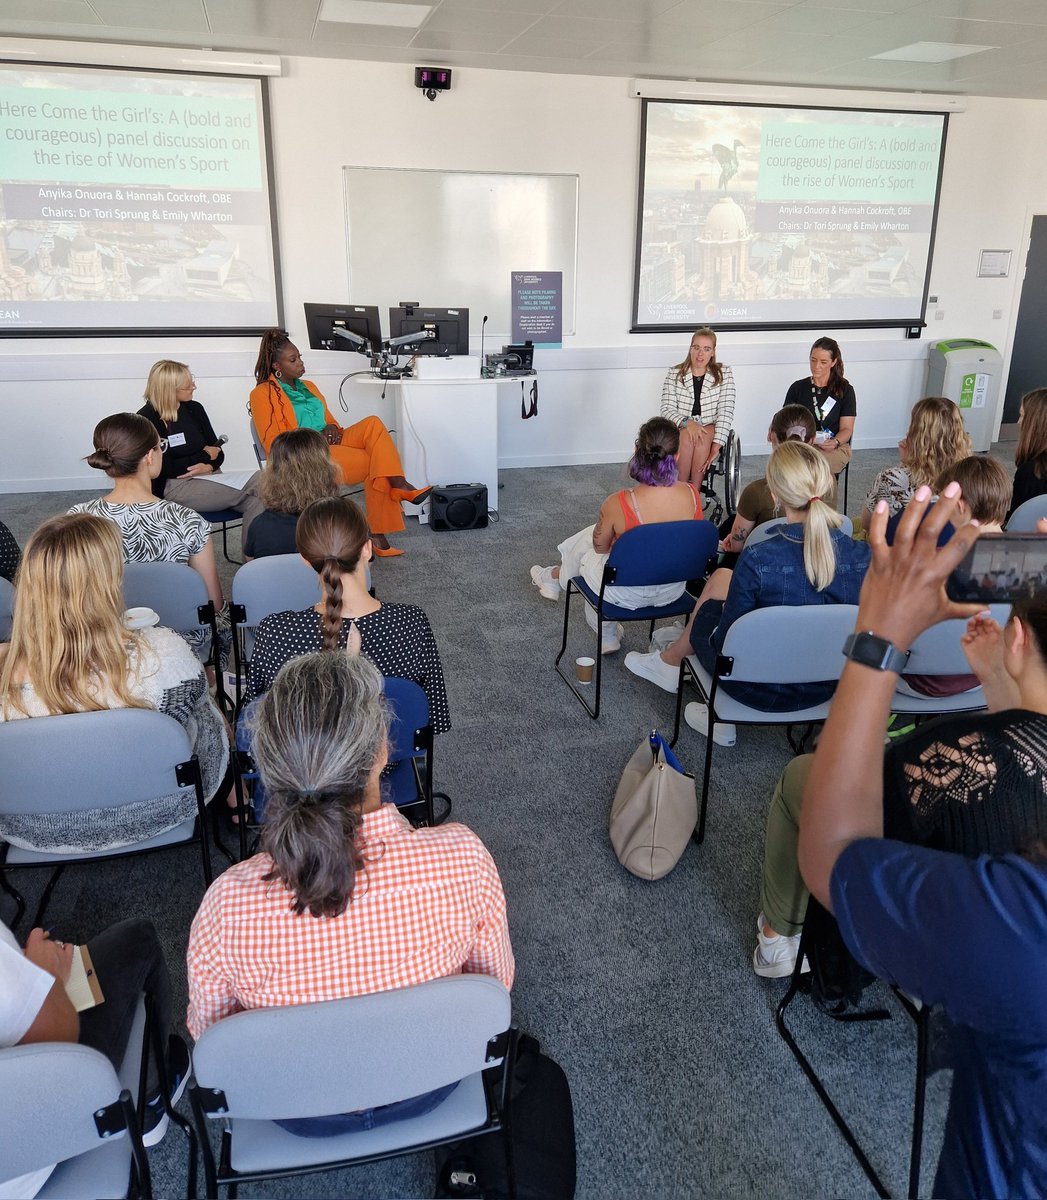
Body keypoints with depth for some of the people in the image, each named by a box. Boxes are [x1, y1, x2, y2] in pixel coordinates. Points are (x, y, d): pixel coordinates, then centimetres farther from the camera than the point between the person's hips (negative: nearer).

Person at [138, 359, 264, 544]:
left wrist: (209, 466, -10)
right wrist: (204, 456, -4)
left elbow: (218, 452, 13)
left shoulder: (194, 409, 13)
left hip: (209, 478, 6)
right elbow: (165, 468, -12)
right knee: (257, 486, -26)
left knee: (256, 502, -28)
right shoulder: (147, 419, -6)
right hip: (175, 487, -6)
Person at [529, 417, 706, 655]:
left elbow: (600, 546, -10)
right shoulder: (691, 495, -20)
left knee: (588, 555, 30)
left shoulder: (618, 504, -31)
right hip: (674, 590, 4)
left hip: (628, 594, -4)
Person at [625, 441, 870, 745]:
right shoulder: (862, 556, -16)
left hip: (764, 692, -4)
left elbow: (724, 642, -18)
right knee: (721, 577, 20)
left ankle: (671, 659, 49)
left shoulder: (757, 560, -29)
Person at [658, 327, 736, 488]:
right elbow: (667, 410, -2)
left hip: (710, 432, 0)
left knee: (703, 436, -34)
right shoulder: (674, 374, 5)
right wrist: (686, 422, -24)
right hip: (679, 429, 0)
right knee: (687, 436, -34)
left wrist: (716, 446, -22)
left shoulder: (724, 374, 3)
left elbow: (726, 411, -8)